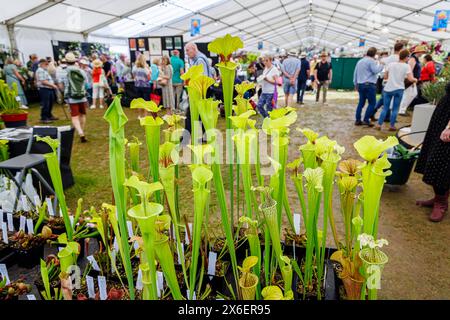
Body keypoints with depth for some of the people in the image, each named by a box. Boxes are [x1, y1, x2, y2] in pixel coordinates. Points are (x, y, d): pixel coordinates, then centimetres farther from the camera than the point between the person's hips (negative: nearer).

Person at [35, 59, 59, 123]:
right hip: (44, 89, -10)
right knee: (45, 104, -8)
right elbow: (43, 81, -20)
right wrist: (53, 85, -19)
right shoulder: (40, 71, -13)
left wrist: (53, 85, 13)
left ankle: (49, 116, 29)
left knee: (50, 103, 17)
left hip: (49, 89, 10)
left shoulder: (44, 70, 20)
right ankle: (44, 118, -2)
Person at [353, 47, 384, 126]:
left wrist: (356, 84, 27)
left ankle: (358, 120, 9)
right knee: (372, 103, -1)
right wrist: (381, 65, -1)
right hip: (369, 85, -8)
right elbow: (375, 71, -18)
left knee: (361, 103, 11)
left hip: (360, 85, 8)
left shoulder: (360, 61, 16)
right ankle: (366, 120, -6)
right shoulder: (371, 61, -8)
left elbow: (355, 73, 20)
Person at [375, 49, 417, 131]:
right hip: (399, 89, -2)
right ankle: (392, 126, 7)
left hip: (388, 88, 2)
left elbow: (385, 77, 9)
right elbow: (410, 79, -11)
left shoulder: (391, 64, 5)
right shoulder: (406, 66, -4)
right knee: (395, 109, 5)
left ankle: (379, 124, 6)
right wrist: (415, 80, 9)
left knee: (385, 108, 8)